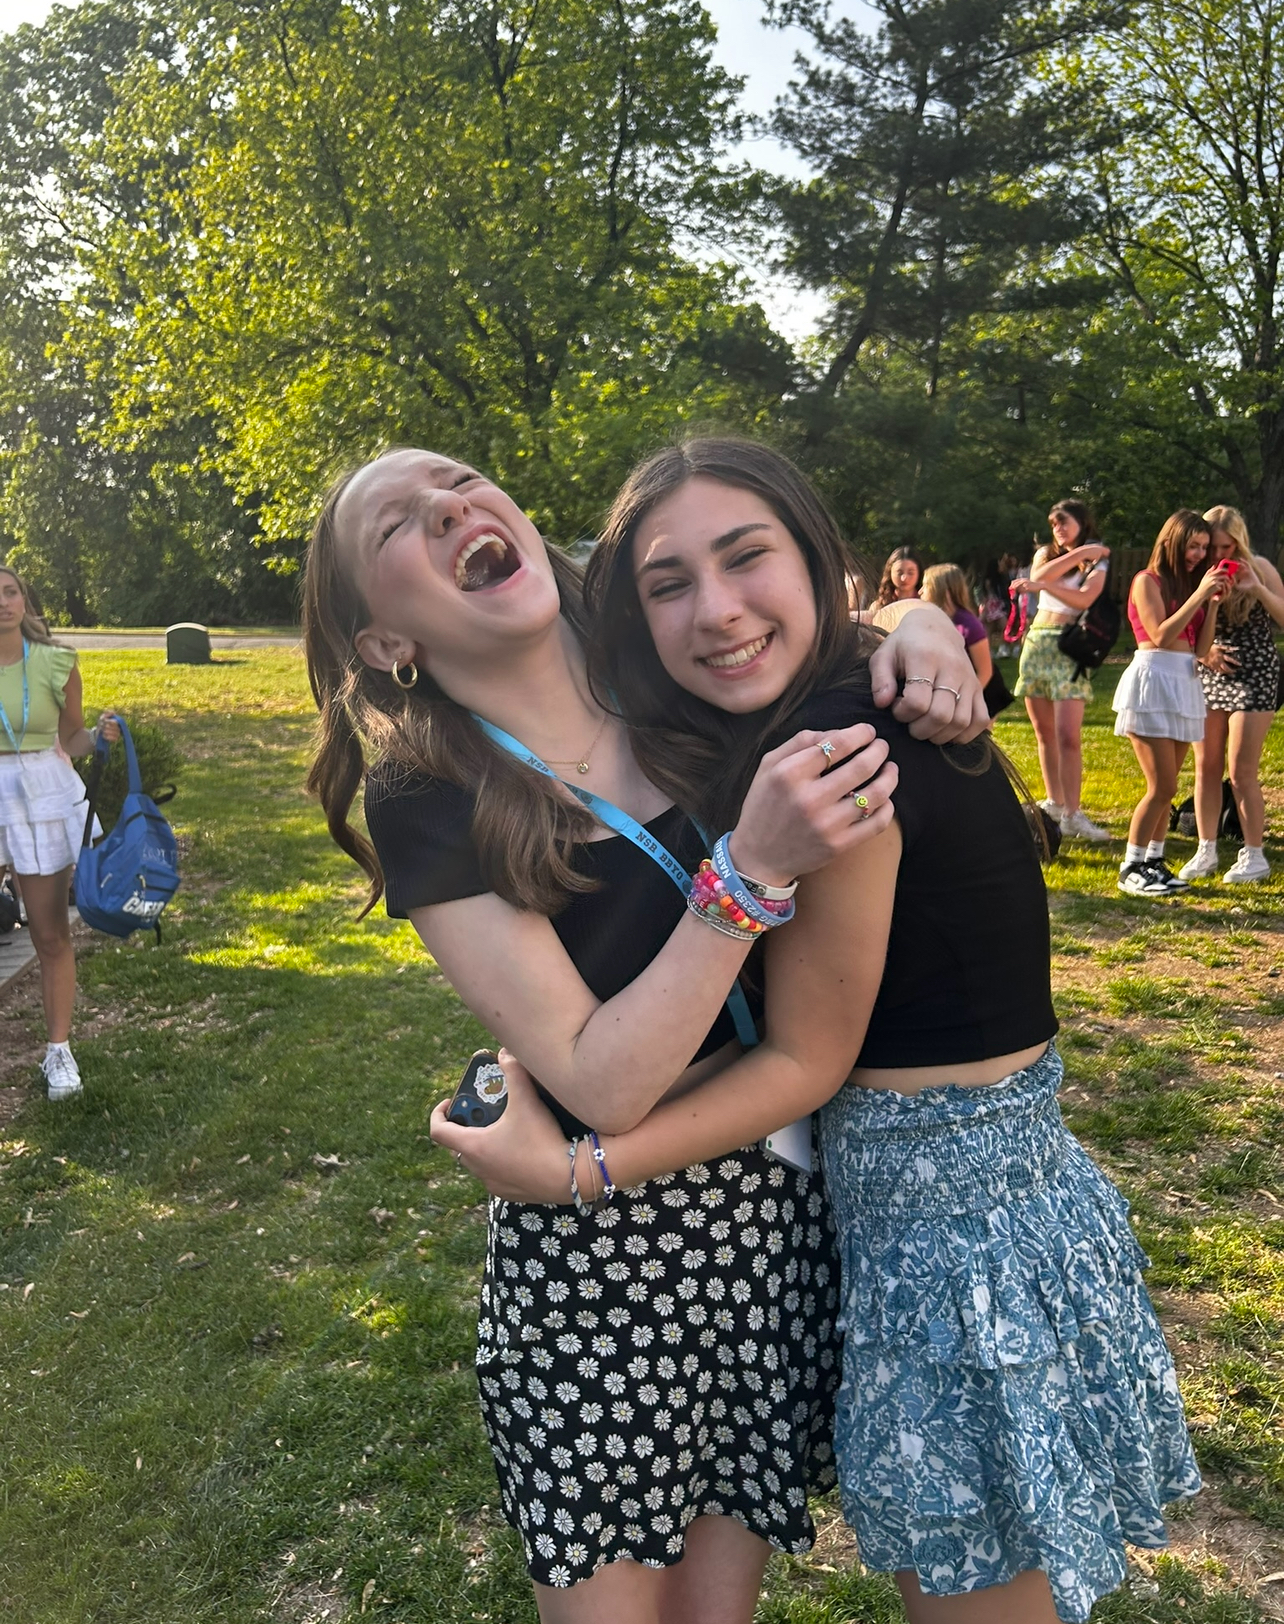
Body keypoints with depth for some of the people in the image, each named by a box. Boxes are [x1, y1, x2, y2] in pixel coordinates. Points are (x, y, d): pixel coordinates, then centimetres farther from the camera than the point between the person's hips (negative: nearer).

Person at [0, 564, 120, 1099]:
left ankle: (59, 1050, 16)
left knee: (51, 932, 6)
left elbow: (71, 739, 7)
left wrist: (100, 734, -11)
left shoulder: (55, 664, -1)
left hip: (43, 795, 0)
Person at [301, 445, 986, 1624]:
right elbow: (600, 1084, -21)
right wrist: (753, 867, -29)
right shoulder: (428, 805, -15)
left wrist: (916, 625, -10)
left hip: (776, 1210, 4)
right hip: (593, 1251, -3)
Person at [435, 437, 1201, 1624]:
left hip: (958, 1223, -9)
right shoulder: (873, 704, 2)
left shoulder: (831, 753, -25)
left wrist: (572, 1169, -15)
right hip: (996, 1179, 9)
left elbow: (806, 1059, -18)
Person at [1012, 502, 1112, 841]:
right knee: (1044, 733, 8)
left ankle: (1072, 815, -13)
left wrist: (1045, 585, -24)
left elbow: (1084, 599, -16)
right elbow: (1038, 575, -8)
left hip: (1070, 647, -5)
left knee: (1067, 736, -14)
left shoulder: (1096, 562, 4)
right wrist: (1079, 553, -9)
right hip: (1036, 642, 5)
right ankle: (1053, 803, 17)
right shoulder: (1046, 554, 16)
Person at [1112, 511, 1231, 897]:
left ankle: (1153, 861, 16)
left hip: (1185, 684, 7)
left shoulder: (1190, 585, 16)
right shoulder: (1148, 581, -3)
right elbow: (1161, 636, -15)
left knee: (1165, 789, 8)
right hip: (1152, 680, -7)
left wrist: (1213, 601, 2)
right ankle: (1130, 869, -1)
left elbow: (1201, 648, 10)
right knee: (1162, 788, -9)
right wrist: (1199, 595, -14)